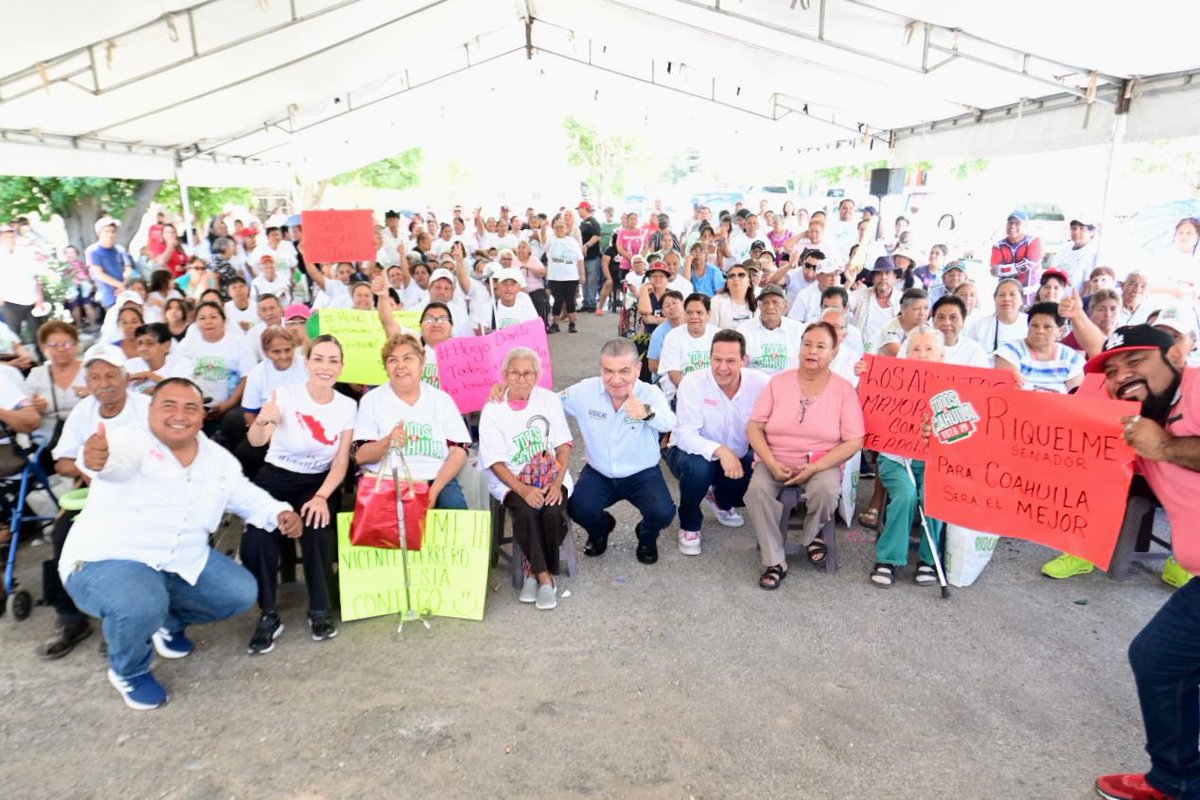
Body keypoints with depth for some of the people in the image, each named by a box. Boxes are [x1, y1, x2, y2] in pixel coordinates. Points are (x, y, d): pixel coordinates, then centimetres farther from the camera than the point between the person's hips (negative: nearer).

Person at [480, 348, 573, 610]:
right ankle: (543, 575, -13)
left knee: (553, 512, -27)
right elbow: (496, 462, -7)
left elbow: (563, 445, 0)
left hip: (550, 475, 1)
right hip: (510, 480, -1)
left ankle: (535, 570, -3)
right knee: (525, 512, -30)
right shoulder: (493, 410, -4)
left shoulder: (549, 400, 1)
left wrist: (557, 483, -15)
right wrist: (523, 490, -21)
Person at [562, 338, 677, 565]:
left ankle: (647, 537, 18)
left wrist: (647, 413, -67)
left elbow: (668, 423, -41)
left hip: (642, 474, -1)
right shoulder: (585, 391, -13)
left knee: (663, 513, -24)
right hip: (598, 473, 2)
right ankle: (600, 530, 19)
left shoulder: (651, 394, -20)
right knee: (578, 509, -23)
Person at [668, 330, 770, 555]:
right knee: (698, 467, -37)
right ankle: (689, 526, -6)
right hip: (693, 453, -3)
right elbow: (685, 435, -30)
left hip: (737, 457, 4)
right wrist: (720, 450, -45)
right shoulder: (693, 383, -23)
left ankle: (722, 501, 15)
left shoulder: (760, 383, -15)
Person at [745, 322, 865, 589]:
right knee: (756, 490, -28)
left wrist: (813, 468, -18)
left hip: (822, 464, -1)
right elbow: (754, 427, 0)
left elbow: (854, 442, -7)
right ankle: (775, 561, -13)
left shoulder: (844, 389, -2)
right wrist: (772, 463, -16)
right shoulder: (778, 382, 2)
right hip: (776, 462, 1)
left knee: (826, 491, -33)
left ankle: (812, 534, 1)